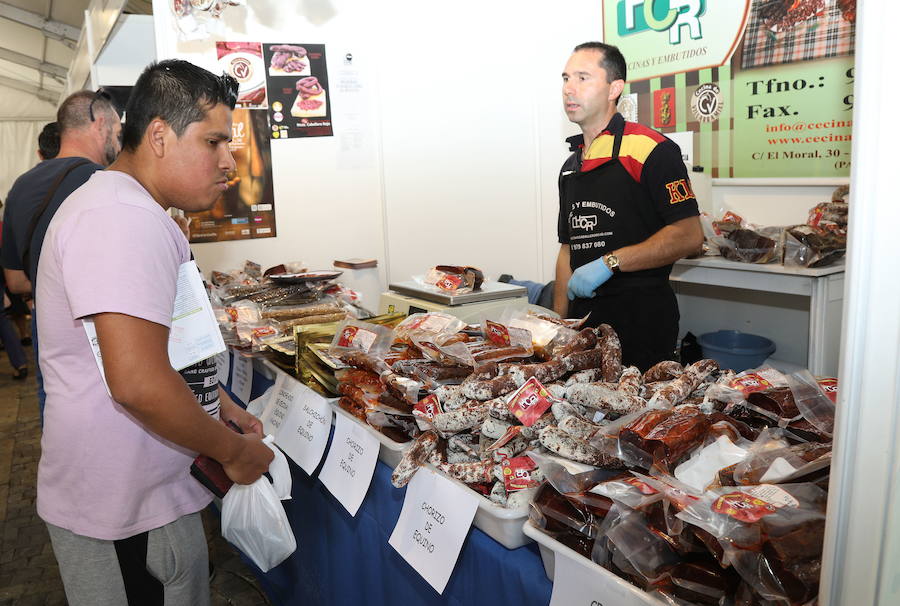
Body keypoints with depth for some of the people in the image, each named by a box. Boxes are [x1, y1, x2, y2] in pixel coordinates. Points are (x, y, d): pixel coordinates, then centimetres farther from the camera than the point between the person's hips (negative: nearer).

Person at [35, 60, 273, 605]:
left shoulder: (128, 210, 12)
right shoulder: (125, 219, -24)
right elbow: (138, 384, -33)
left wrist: (215, 407, 12)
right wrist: (234, 450, -18)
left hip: (143, 492, 10)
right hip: (127, 514, -10)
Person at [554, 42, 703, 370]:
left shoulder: (649, 149, -8)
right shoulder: (571, 165, 14)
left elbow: (689, 236, -14)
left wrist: (610, 263, -19)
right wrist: (558, 320, 9)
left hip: (641, 318, -6)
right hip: (583, 317, 6)